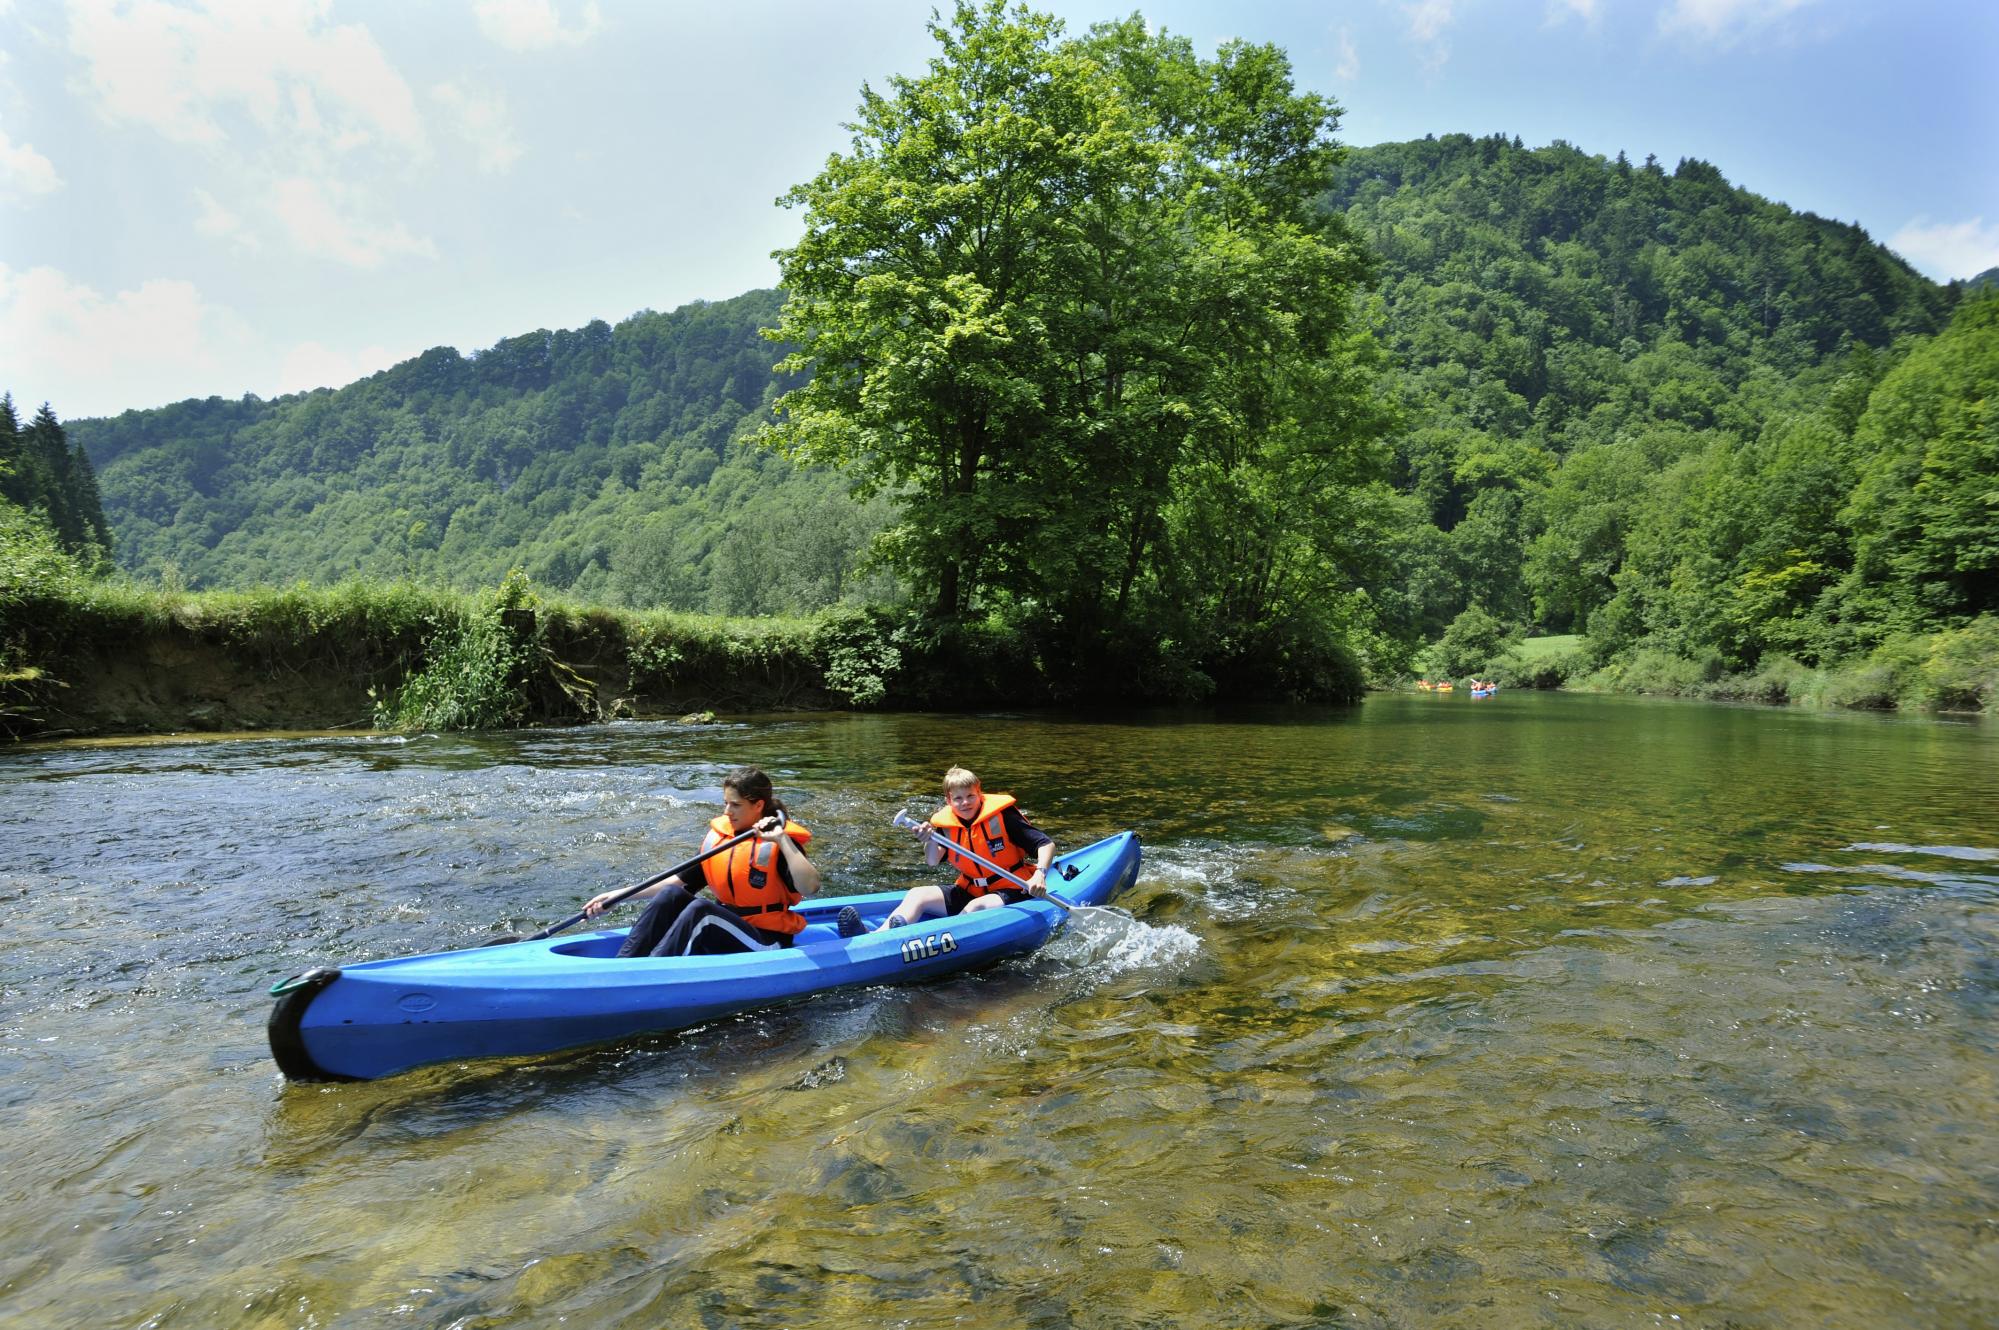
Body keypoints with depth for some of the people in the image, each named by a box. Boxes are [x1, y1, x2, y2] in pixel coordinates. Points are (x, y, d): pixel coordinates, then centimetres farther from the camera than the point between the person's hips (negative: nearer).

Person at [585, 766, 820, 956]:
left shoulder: (780, 843, -11)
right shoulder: (718, 835, 7)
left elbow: (810, 887, -27)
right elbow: (679, 881, 13)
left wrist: (782, 840, -31)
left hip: (766, 944, -6)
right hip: (722, 932, 6)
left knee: (700, 908, -29)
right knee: (671, 895, -14)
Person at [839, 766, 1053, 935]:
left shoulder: (1002, 815, -12)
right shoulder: (946, 823, 2)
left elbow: (1046, 844, -13)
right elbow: (932, 861, -13)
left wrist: (1040, 874, -31)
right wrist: (930, 841, -35)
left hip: (1011, 892, -5)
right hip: (969, 891, 5)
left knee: (977, 907, -36)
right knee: (917, 894, -12)